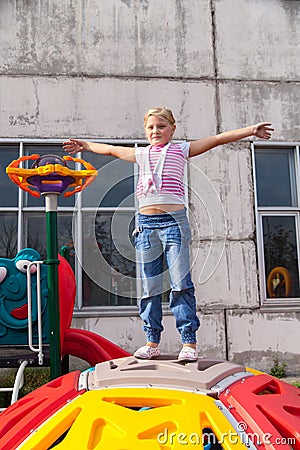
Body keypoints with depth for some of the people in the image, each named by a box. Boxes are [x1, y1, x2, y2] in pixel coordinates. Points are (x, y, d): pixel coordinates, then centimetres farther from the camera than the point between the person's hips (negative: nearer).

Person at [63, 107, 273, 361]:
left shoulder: (181, 150, 11)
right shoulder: (141, 154, 20)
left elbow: (218, 139, 6)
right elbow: (111, 150, 34)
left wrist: (251, 130, -1)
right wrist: (85, 145, 45)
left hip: (174, 221, -3)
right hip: (146, 223, 4)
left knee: (181, 284, -6)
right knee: (149, 287, 5)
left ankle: (189, 342, -2)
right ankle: (152, 342, 14)